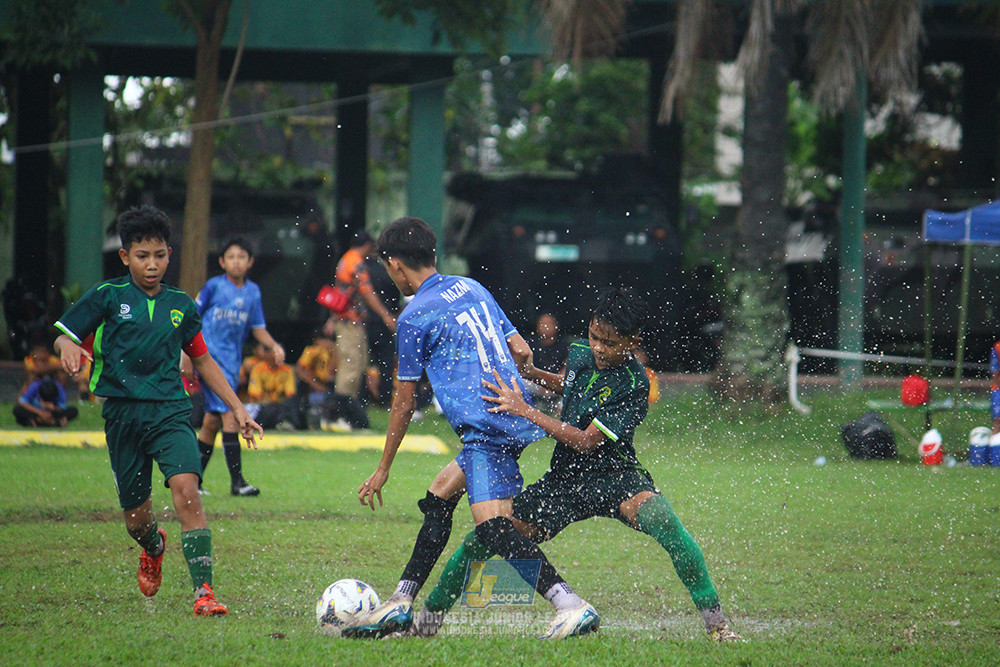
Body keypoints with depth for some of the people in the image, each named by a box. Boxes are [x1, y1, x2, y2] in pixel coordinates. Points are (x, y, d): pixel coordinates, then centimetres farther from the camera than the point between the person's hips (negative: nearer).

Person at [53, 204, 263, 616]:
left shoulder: (180, 305, 11)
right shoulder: (108, 297, 2)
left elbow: (202, 361, 22)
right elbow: (64, 335, 1)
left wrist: (237, 408, 19)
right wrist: (68, 349, -24)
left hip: (170, 411, 1)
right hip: (123, 413, -1)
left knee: (186, 489, -24)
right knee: (136, 517, 7)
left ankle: (203, 590, -26)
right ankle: (154, 548, 46)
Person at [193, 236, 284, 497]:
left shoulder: (252, 291, 9)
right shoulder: (214, 286, -4)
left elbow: (257, 327, 13)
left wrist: (274, 346, -3)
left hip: (233, 362, 6)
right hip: (210, 356, -6)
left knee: (212, 422, 11)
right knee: (230, 414, -16)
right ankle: (237, 481, -17)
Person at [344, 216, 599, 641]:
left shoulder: (414, 317, -4)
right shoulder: (471, 288, 17)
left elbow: (404, 402, 2)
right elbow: (521, 351, 17)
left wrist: (383, 470, 13)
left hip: (486, 429, -10)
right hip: (515, 417, 10)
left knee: (493, 527, -19)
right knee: (438, 499, 20)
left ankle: (572, 607, -33)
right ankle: (400, 605, 25)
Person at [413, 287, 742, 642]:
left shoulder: (632, 384, -20)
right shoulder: (579, 351, 0)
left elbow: (586, 441, -24)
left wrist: (525, 410, -23)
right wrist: (530, 373, 7)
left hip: (613, 475, -6)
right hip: (564, 477, 6)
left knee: (660, 518, -38)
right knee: (480, 538, -5)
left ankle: (715, 621, -27)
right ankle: (428, 618, 19)